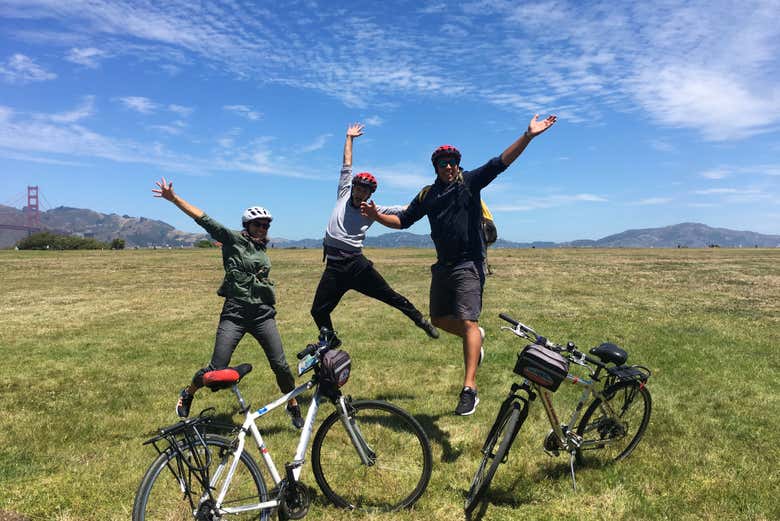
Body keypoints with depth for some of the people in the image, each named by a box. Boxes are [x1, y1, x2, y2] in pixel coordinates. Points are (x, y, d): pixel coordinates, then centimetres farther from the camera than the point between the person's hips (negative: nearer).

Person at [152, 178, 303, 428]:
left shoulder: (261, 249, 16)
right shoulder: (233, 240, -1)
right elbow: (204, 219, -9)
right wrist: (173, 198, -15)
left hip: (262, 315, 4)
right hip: (235, 314, -4)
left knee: (280, 364, -2)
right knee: (217, 369, -2)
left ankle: (293, 406, 20)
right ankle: (187, 395, 28)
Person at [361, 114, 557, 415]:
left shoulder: (470, 182, 1)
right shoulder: (427, 194, 14)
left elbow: (499, 163, -11)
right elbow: (403, 220, 15)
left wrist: (528, 136, -21)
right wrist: (378, 216, -2)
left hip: (469, 264, -6)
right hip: (443, 266, 6)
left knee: (467, 321, -14)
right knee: (439, 319, 14)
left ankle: (469, 389, -12)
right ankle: (475, 337, 42)